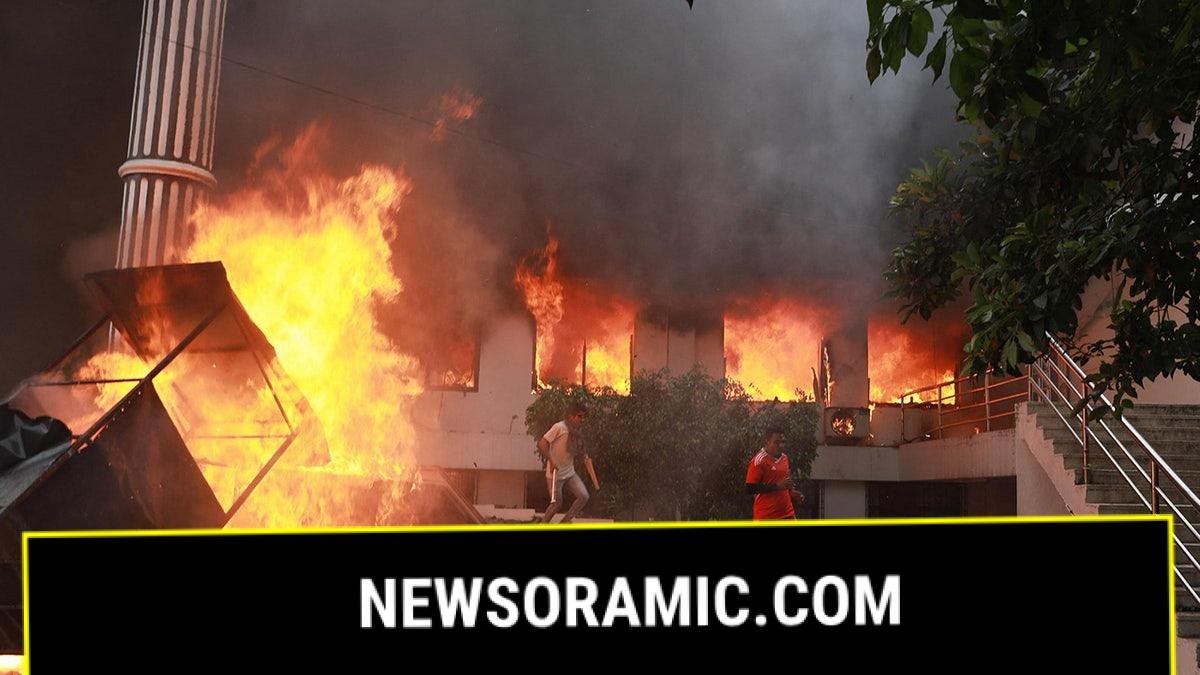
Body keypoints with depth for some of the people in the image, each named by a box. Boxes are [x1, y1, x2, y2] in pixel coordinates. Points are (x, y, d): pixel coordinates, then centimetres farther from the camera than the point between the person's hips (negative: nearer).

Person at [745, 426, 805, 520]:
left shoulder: (784, 458, 12)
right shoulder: (759, 461, -14)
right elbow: (750, 488, -18)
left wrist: (791, 492, 7)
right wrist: (777, 486, -22)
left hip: (787, 513, 7)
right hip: (766, 516, -7)